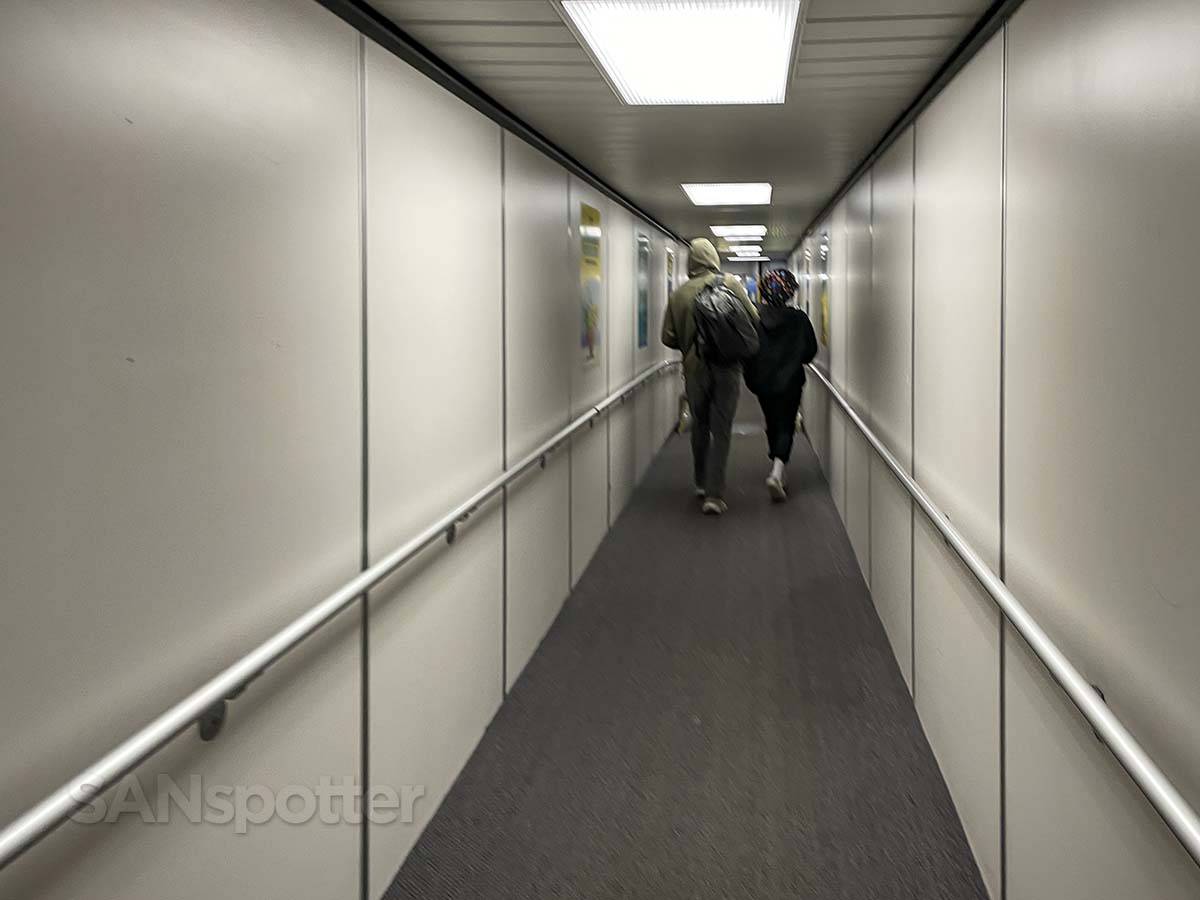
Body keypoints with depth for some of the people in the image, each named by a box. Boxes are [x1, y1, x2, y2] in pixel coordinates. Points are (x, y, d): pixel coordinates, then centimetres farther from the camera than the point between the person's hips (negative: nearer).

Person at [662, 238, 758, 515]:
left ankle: (701, 483, 30)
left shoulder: (679, 293, -1)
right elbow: (753, 320, -6)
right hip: (727, 367, -2)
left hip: (694, 368, 2)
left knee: (699, 426, 20)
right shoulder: (730, 284, -6)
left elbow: (669, 338, 0)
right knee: (721, 431, 1)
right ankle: (714, 495, -4)